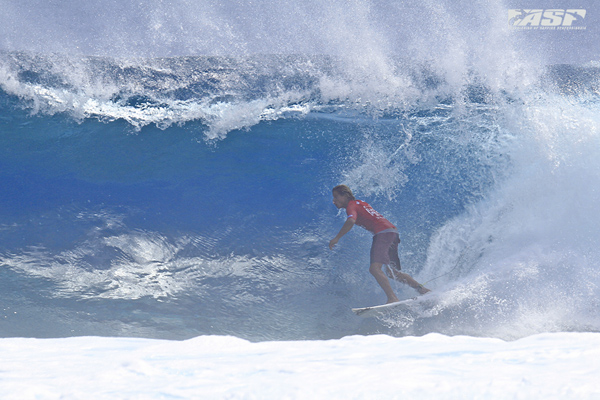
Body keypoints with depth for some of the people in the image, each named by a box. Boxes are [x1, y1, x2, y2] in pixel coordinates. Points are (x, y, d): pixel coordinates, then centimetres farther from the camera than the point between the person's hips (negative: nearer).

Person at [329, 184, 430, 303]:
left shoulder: (351, 205, -3)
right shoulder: (360, 203, 26)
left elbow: (351, 221, -22)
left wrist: (337, 238, -18)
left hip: (383, 233, -10)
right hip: (393, 233, 10)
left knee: (374, 268, -23)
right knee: (393, 273, 19)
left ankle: (393, 299, -35)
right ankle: (423, 290, 20)